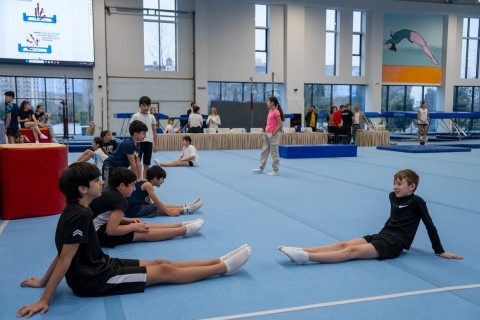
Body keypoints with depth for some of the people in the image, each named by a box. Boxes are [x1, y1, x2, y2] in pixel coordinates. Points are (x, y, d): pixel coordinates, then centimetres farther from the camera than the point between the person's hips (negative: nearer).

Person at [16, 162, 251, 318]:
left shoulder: (75, 211, 5)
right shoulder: (79, 215, -25)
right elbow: (64, 259, -25)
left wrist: (43, 281, 16)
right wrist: (44, 300, -21)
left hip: (99, 267, 9)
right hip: (92, 280, -9)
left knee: (160, 263, 7)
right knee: (164, 272, -5)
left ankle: (218, 261, 12)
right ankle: (224, 267, 3)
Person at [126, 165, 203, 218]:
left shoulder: (144, 183, 13)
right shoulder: (147, 184, -14)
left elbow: (150, 202, 14)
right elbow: (157, 202, -16)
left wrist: (166, 209, 11)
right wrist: (169, 212, -11)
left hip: (138, 207, 9)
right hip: (134, 209, -9)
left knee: (164, 206, 5)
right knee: (162, 210, -9)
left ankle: (186, 206, 8)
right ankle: (187, 210, -6)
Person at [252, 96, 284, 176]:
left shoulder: (276, 112, -15)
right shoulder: (270, 111, 12)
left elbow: (280, 124, -19)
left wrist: (273, 133, -17)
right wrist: (266, 131, 14)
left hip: (273, 135, -9)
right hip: (267, 134, 9)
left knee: (274, 153, -1)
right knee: (264, 151, 12)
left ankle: (275, 170, 7)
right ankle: (261, 168, 19)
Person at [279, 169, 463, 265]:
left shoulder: (417, 202, -6)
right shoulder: (393, 196, 14)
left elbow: (430, 226, -4)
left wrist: (440, 251, -2)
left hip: (394, 244, -7)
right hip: (383, 235, 7)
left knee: (353, 251, -25)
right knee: (344, 244, -14)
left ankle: (305, 257, -41)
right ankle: (301, 251, -28)